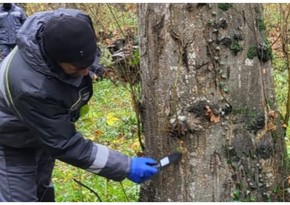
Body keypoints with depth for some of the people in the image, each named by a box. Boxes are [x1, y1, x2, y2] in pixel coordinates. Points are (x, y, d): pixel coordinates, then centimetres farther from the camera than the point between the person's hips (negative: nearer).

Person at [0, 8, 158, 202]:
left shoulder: (75, 25, -29)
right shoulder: (31, 88, -47)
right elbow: (64, 145, -35)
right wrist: (126, 166, -33)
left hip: (43, 132, 8)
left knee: (42, 192, 25)